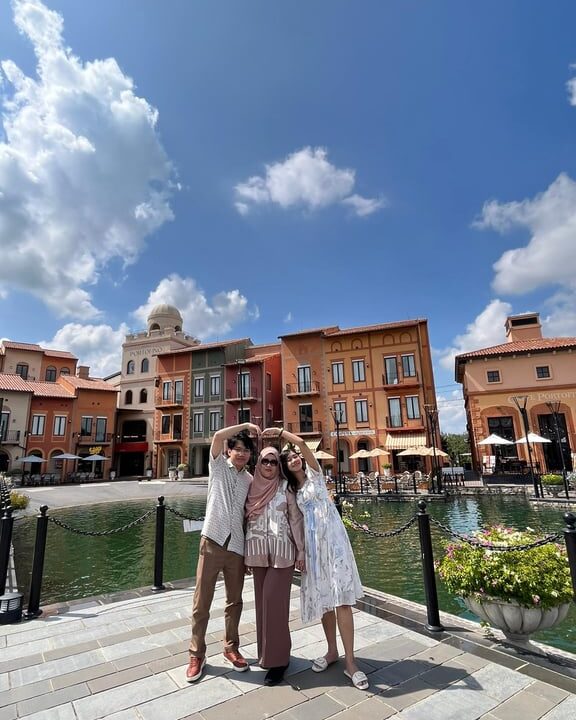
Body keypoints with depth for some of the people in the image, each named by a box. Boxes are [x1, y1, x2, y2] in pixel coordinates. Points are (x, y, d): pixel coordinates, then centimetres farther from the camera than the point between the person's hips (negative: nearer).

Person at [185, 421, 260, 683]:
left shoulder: (250, 480, 10)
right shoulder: (218, 465, 0)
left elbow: (249, 513, 14)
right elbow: (218, 436, -19)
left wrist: (250, 548, 11)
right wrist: (245, 425, -15)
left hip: (237, 546, 4)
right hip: (212, 541, -3)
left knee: (234, 601, 15)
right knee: (202, 601, 6)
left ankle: (231, 648, 34)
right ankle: (197, 654, 24)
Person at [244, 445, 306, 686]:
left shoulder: (286, 487, -3)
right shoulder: (252, 487, 6)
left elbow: (296, 519, -2)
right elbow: (246, 520, 10)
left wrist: (301, 551, -5)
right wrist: (245, 554, 12)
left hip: (281, 550, -3)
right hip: (257, 551, 4)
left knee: (274, 601, -6)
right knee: (263, 601, 12)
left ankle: (278, 659, 9)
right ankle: (267, 653, 29)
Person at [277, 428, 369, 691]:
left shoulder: (314, 474, 1)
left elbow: (302, 443, -12)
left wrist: (280, 432, -2)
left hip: (332, 539, -5)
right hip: (311, 544, 5)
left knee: (341, 599, -8)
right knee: (323, 598, 9)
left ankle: (350, 662, -2)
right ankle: (332, 651, 24)